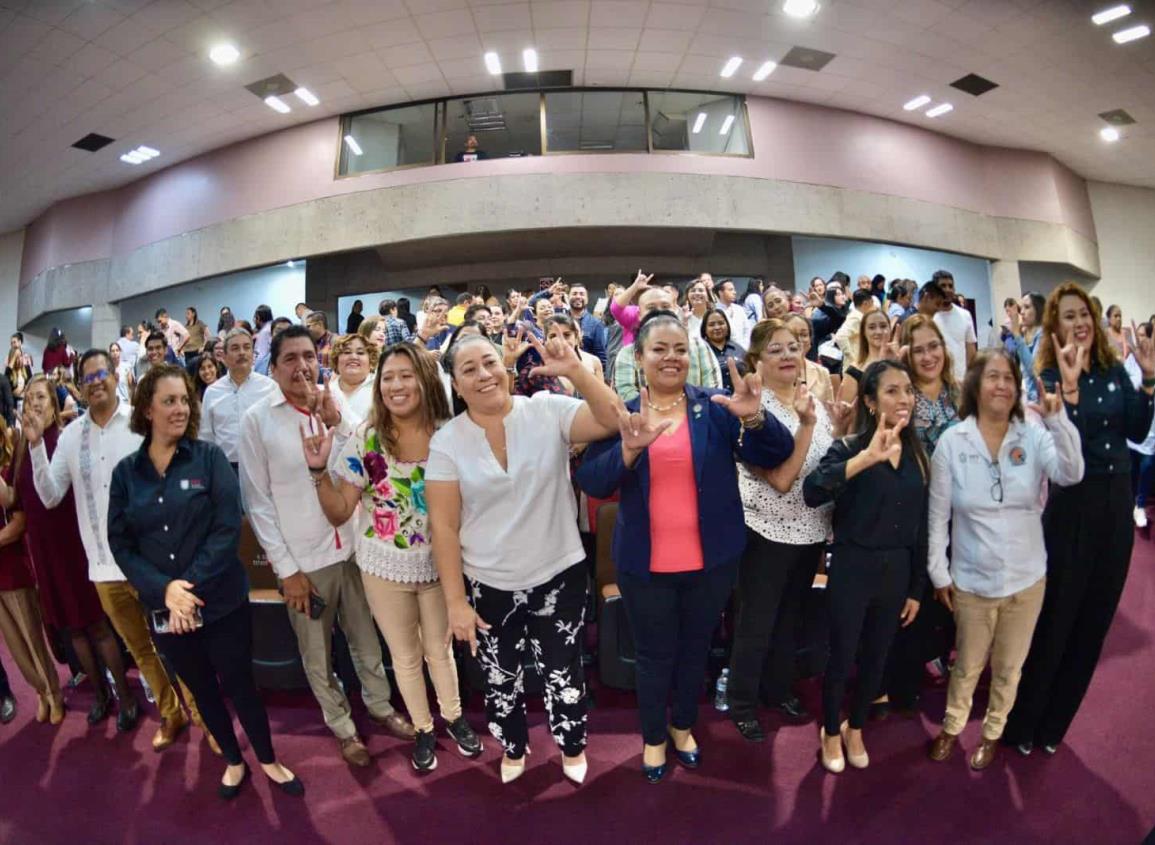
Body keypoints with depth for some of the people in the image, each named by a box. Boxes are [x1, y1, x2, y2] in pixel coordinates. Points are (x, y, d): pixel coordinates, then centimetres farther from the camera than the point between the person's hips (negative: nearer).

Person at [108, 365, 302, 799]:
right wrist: (164, 589, -16)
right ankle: (233, 761, 42)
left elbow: (228, 527, -13)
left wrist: (192, 586, -19)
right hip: (165, 610, 3)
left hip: (221, 600, -3)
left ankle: (268, 760, 34)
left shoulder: (210, 457, -7)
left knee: (239, 685, 9)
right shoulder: (126, 471, 0)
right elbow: (120, 543, -2)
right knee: (203, 691, 19)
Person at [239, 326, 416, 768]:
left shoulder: (335, 407, 1)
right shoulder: (256, 419, -9)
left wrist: (336, 422, -16)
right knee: (317, 655, 16)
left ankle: (380, 704, 42)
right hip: (302, 557, -2)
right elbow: (258, 499, -7)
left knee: (366, 638, 20)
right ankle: (341, 725, 38)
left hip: (351, 546, 3)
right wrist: (285, 566, -8)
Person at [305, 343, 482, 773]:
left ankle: (453, 716, 49)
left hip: (439, 563, 0)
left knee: (440, 648, 21)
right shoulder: (364, 440, -15)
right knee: (405, 655, 19)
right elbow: (339, 514, -11)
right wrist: (319, 469, -23)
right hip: (384, 567, 0)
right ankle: (423, 729, 45)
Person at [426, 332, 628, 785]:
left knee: (562, 672, 17)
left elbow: (613, 421, -20)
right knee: (501, 678, 21)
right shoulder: (447, 441, -8)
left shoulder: (547, 411, -9)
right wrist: (455, 601, -7)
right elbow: (444, 527, -7)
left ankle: (573, 747, 47)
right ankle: (513, 749, 51)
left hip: (558, 577, 0)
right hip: (488, 588, 1)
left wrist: (575, 370, -30)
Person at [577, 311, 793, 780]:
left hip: (710, 560, 1)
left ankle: (683, 725, 48)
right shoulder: (619, 414, -5)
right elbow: (591, 483, -13)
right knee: (655, 654, 17)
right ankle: (653, 736, 42)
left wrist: (755, 417, -32)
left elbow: (776, 456, -12)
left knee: (695, 647, 21)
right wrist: (628, 450, -33)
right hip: (645, 563, -1)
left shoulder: (715, 407, -5)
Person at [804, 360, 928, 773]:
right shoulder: (849, 447, -12)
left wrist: (916, 588, 11)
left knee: (875, 660, 19)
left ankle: (855, 728, 44)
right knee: (841, 657, 9)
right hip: (852, 569, -5)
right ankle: (830, 732, 35)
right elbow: (812, 493, -32)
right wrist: (867, 458, -40)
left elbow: (920, 526, 8)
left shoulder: (917, 454, 4)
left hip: (896, 570, 5)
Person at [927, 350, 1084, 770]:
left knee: (1009, 666, 19)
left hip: (1027, 578, 1)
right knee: (968, 664, 17)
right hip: (972, 580, -1)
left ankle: (992, 732, 43)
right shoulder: (952, 442, -11)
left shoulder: (1034, 437, -6)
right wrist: (939, 573, -4)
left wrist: (1057, 418, -35)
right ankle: (952, 727, 41)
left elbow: (1071, 474, -25)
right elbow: (938, 515, -6)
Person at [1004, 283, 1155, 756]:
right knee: (1055, 616, 2)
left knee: (1094, 616, 14)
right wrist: (1069, 387, -34)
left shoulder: (1114, 371, 4)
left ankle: (1054, 722, 32)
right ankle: (1021, 722, 21)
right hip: (1072, 504, -5)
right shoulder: (1049, 377, -10)